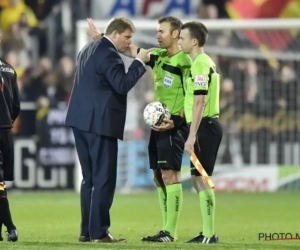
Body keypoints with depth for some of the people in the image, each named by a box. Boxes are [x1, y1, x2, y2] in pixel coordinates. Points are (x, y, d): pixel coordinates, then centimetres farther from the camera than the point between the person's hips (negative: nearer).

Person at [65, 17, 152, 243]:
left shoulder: (89, 49, 16)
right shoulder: (108, 53, -14)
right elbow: (122, 85, -22)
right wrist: (139, 62, -15)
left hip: (82, 120, 10)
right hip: (100, 122, -10)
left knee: (90, 178, 13)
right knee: (104, 179, -6)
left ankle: (87, 230, 13)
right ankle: (99, 232, -7)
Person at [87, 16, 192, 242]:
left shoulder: (185, 62, -11)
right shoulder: (159, 56, 12)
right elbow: (131, 50, 16)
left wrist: (175, 121, -22)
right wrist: (102, 38, 6)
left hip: (174, 126, -9)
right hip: (159, 124, 9)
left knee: (170, 175, -10)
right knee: (159, 177, 9)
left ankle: (171, 232, -10)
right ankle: (166, 230, 13)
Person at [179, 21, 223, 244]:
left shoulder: (200, 64, -15)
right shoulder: (204, 62, 17)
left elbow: (200, 101, -21)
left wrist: (192, 135, -23)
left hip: (204, 126, -10)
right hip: (207, 125, 10)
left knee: (201, 178, -8)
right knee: (199, 179, 13)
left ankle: (209, 234, -7)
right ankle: (208, 232, 16)